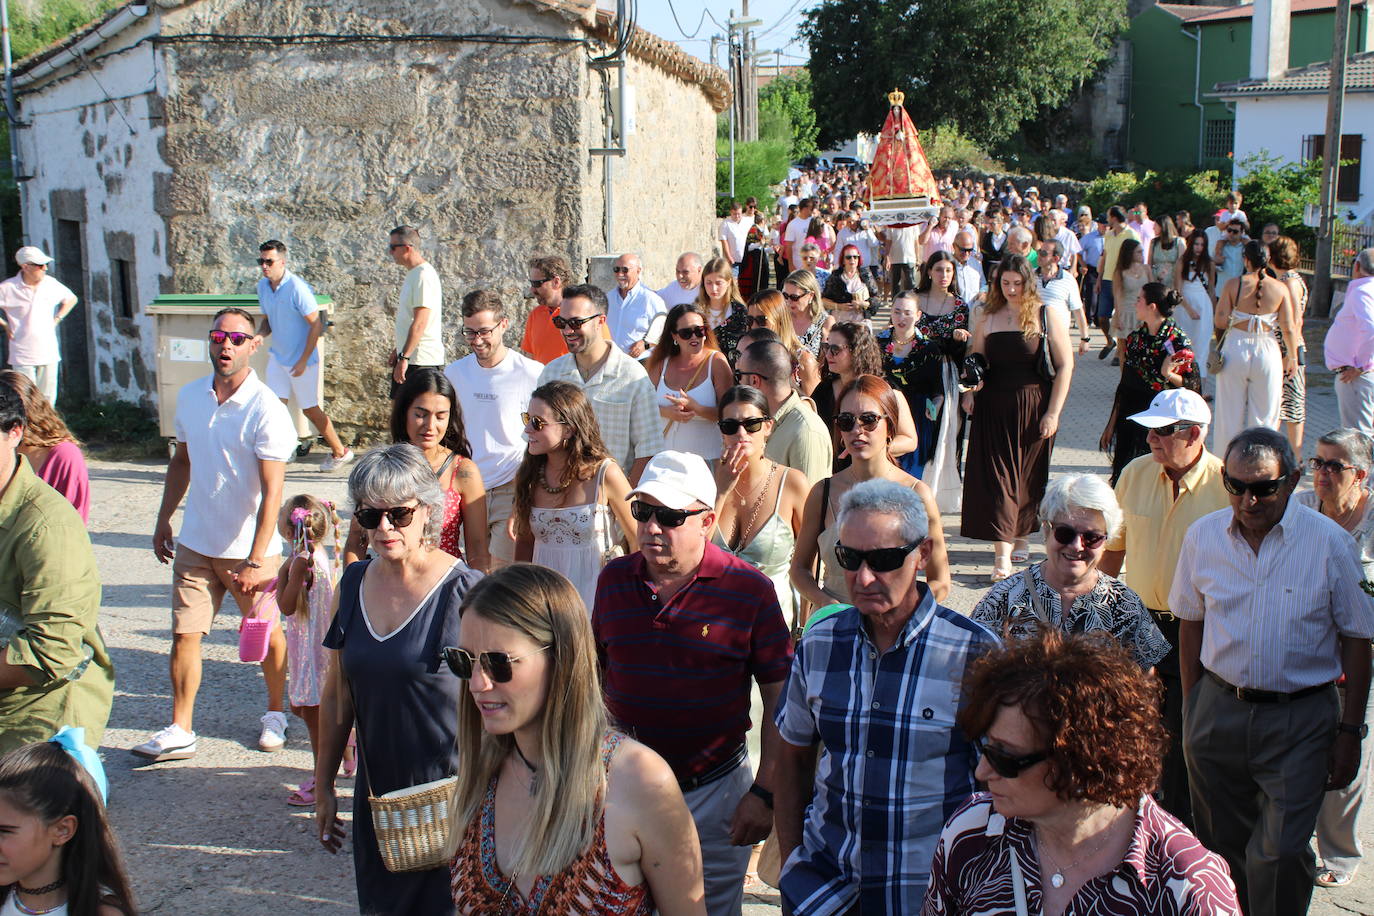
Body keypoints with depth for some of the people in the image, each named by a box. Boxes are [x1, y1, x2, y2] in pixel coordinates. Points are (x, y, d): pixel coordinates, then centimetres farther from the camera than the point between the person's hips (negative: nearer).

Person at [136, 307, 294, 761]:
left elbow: (271, 493, -19)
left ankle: (276, 713, 31)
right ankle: (180, 731, 13)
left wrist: (255, 562, -22)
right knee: (184, 633, 3)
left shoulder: (266, 411, -17)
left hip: (250, 549, -4)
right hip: (194, 543, 5)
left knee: (266, 636, 9)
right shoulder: (189, 396, 2)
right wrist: (163, 520, 15)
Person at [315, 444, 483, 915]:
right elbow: (337, 697, 11)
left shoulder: (464, 591, -15)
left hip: (451, 799, -5)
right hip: (375, 796, 5)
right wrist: (323, 786, 14)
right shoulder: (353, 585, 3)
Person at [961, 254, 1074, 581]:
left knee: (1027, 477, 8)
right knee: (997, 477, -4)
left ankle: (1020, 539, 26)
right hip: (993, 409, 2)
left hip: (1032, 409, -2)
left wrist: (1053, 412, -9)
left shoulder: (1046, 315, -2)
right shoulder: (988, 317, 8)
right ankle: (1003, 554, -6)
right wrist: (969, 391, -4)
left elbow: (1065, 365, -3)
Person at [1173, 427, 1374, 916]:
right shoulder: (1202, 536, -1)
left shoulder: (1331, 543, -9)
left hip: (1300, 720, -3)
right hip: (1217, 711, 3)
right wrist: (1192, 708, 12)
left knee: (1280, 853, -8)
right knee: (1221, 845, 14)